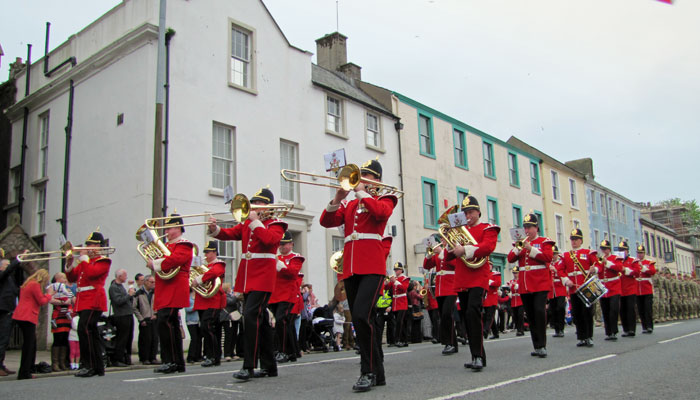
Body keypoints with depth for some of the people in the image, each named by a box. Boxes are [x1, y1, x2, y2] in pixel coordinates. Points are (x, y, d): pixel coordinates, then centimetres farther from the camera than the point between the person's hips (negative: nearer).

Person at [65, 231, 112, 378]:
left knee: (84, 329, -21)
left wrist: (84, 258, -10)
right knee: (91, 333, 11)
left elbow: (92, 273, -20)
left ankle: (89, 365, -20)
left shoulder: (103, 261, -1)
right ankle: (99, 367, 17)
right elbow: (72, 278, 20)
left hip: (94, 302, -9)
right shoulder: (85, 261, 23)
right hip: (83, 302, 9)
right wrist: (69, 264, 5)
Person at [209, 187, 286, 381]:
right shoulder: (247, 224, 18)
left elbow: (269, 239, -20)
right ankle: (269, 366, 20)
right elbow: (230, 234, 9)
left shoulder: (275, 224, 0)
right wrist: (215, 229, -9)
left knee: (251, 315, -19)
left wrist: (255, 221, -13)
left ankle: (249, 367, -17)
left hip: (262, 278, -7)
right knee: (259, 320, 11)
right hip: (247, 278, 7)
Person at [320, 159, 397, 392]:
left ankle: (368, 370, -11)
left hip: (373, 268, -6)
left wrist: (361, 191, -7)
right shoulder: (349, 205, 22)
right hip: (350, 269, 6)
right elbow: (326, 221, 9)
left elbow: (382, 212, -15)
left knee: (361, 315, -21)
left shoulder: (384, 199, 9)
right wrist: (337, 199, -5)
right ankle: (377, 373, 17)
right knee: (362, 321, 7)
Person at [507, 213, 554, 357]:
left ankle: (542, 346, -11)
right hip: (524, 285, 5)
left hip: (540, 284, -5)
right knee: (530, 315, 5)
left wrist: (531, 249, -16)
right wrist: (518, 248, -10)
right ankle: (537, 346, 12)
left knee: (539, 311, -17)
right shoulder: (521, 242, 17)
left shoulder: (544, 241, 5)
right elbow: (510, 259, 6)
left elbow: (548, 257, -10)